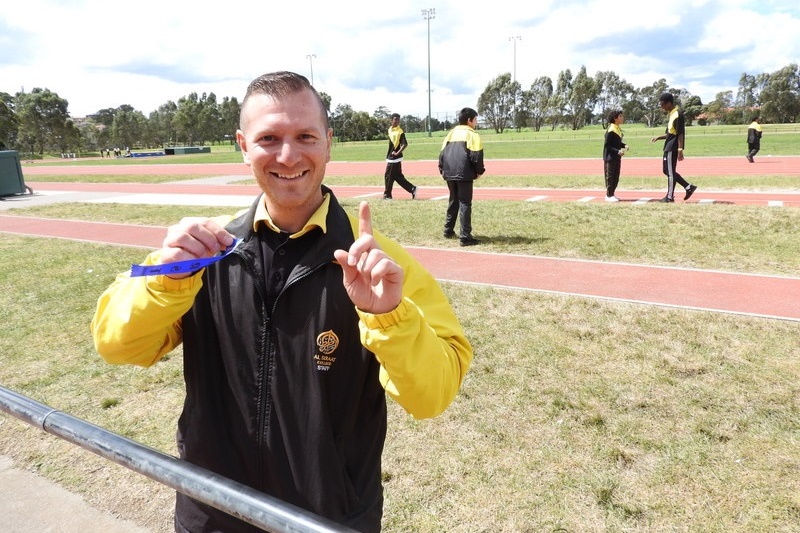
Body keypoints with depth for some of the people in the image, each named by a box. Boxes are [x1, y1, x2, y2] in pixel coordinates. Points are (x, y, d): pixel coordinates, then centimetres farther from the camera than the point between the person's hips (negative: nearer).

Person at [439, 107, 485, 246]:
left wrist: (443, 170, 21)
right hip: (464, 174, -7)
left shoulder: (451, 133, 17)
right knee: (465, 204, -4)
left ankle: (448, 231, 29)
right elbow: (476, 156, -12)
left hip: (450, 174, 7)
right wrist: (479, 171, 1)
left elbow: (442, 153, 16)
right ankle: (465, 237, -6)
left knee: (453, 201, 21)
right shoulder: (472, 134, -4)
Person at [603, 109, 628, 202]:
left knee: (616, 176, 12)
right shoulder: (611, 130, -18)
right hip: (610, 157, -9)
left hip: (617, 157, 9)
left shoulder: (618, 129, 9)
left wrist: (624, 146, 2)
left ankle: (612, 194, 21)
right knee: (610, 176, -2)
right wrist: (618, 151, -25)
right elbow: (607, 145, -18)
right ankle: (609, 195, 5)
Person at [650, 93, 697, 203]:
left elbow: (680, 134, -19)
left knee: (670, 172, -4)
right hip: (669, 147, 10)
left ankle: (670, 197, 3)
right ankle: (689, 187, 16)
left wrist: (680, 150, -22)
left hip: (672, 148, -10)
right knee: (667, 171, 12)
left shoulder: (677, 114, -15)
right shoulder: (671, 114, 15)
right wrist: (658, 137, 10)